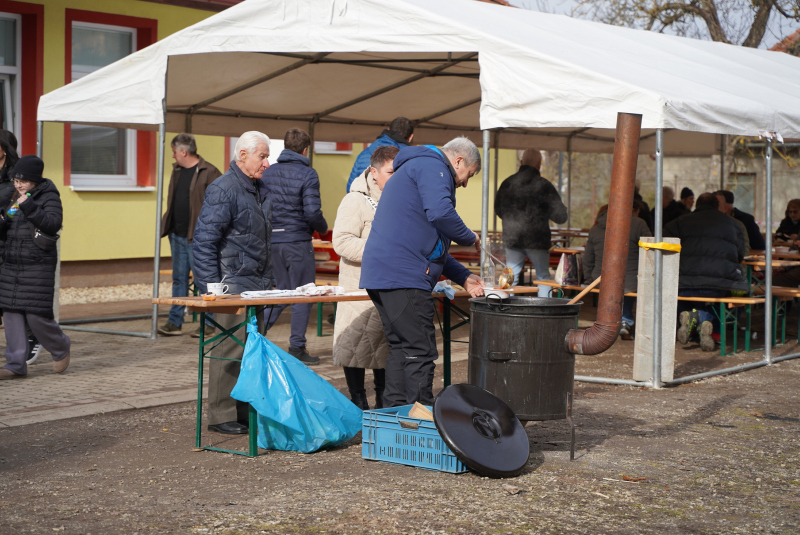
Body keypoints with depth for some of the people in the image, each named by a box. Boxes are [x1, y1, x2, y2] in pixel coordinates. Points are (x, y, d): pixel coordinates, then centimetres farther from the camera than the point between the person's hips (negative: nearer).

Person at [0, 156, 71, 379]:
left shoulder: (49, 197, -4)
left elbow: (53, 224, -20)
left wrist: (29, 207, -27)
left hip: (39, 266, -6)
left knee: (36, 315, -7)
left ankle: (60, 348, 20)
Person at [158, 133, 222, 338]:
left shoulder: (209, 173, -11)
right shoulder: (177, 171, 15)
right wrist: (166, 226, 14)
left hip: (197, 237, -8)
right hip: (177, 236, 8)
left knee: (203, 280, -2)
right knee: (179, 279, 11)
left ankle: (209, 323, 7)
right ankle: (174, 322, 15)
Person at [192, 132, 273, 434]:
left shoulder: (260, 189, 16)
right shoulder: (223, 189, -12)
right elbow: (204, 240, -15)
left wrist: (268, 279, 20)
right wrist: (211, 285, -18)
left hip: (256, 283, 9)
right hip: (232, 282, -9)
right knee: (230, 348, -7)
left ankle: (245, 410, 19)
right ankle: (221, 415, 0)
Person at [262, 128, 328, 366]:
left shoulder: (268, 173, 6)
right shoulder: (307, 174, -11)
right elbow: (312, 211, -17)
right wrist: (323, 227, 2)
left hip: (272, 240, 6)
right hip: (298, 242, -6)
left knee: (281, 291, 18)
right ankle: (297, 348, 5)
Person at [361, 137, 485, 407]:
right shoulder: (432, 167, -3)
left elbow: (430, 244, 34)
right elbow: (440, 213, -22)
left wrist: (464, 277, 27)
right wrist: (470, 238, -4)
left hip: (380, 273, 11)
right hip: (404, 276, -11)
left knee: (401, 349, 14)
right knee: (420, 353, -8)